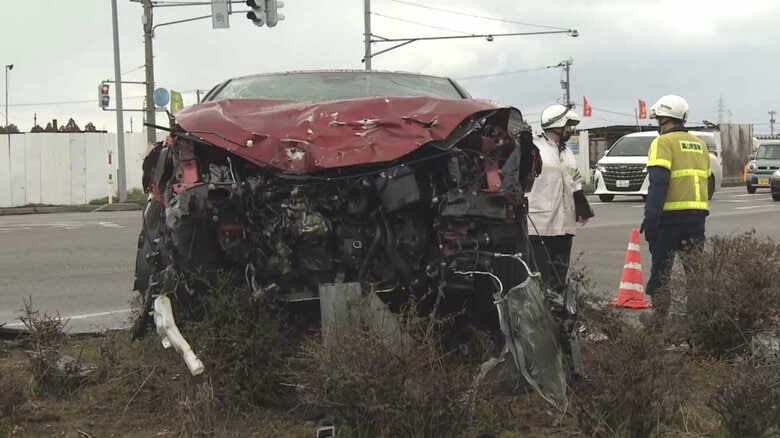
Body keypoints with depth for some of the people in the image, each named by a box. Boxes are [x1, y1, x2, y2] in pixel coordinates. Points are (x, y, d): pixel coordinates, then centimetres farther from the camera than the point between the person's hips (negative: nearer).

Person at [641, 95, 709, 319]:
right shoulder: (699, 144, 17)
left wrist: (651, 217, -19)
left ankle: (660, 320, 0)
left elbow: (658, 183, -17)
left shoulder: (663, 142, -6)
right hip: (697, 215, 6)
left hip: (671, 216, -6)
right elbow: (706, 180, 18)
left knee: (661, 271, 1)